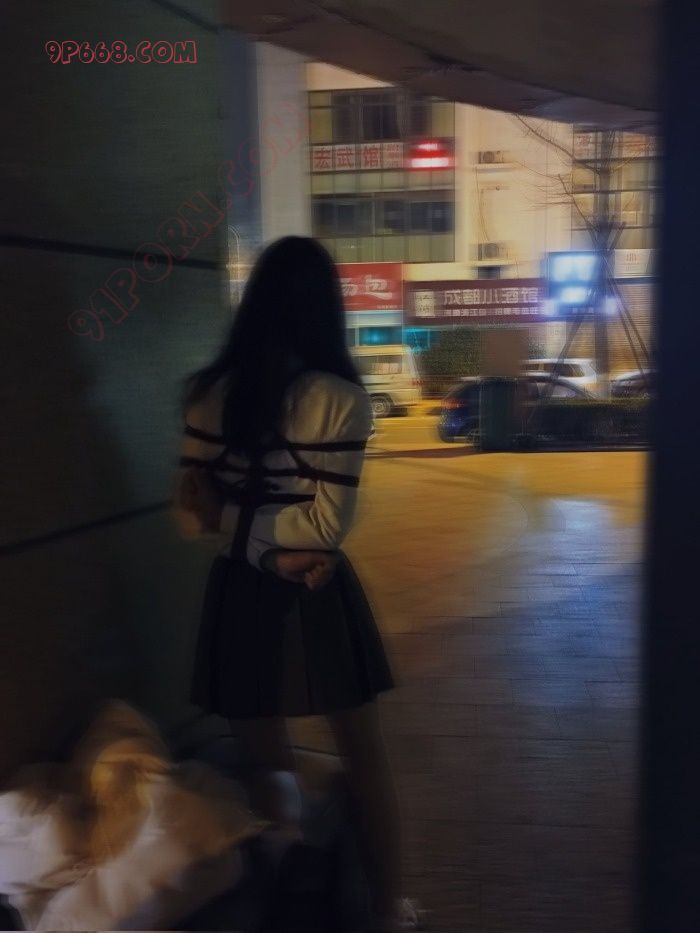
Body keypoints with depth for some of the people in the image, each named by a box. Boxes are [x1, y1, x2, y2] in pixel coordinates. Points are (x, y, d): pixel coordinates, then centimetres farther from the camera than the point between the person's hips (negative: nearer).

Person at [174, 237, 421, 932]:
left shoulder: (209, 392, -3)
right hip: (317, 596, -2)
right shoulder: (341, 397, -13)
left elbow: (196, 509, -2)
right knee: (365, 759, 18)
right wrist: (282, 540, -4)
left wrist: (255, 547, -4)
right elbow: (328, 523, -16)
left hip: (239, 593, 3)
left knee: (263, 765, 18)